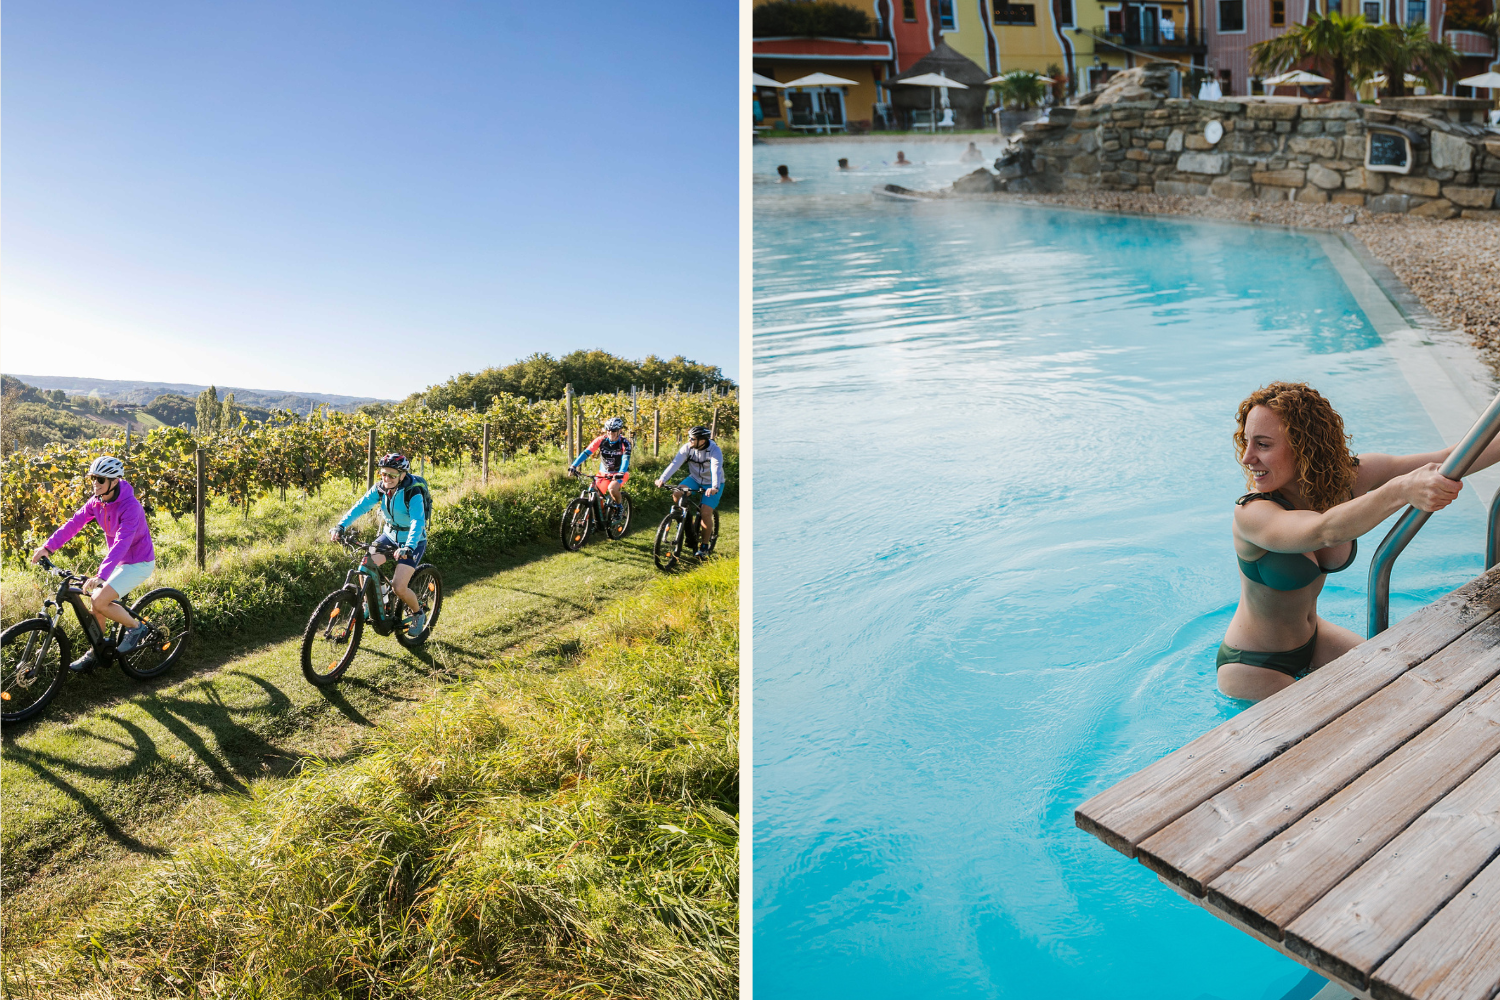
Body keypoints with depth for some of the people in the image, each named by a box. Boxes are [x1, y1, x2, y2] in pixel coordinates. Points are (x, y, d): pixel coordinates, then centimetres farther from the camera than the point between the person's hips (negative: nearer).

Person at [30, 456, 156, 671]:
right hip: (118, 560, 8)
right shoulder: (96, 502, -2)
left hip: (139, 562, -8)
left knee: (99, 600, -19)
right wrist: (48, 547, -19)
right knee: (95, 601, 5)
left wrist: (100, 576, -44)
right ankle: (95, 652, 22)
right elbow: (73, 523, -6)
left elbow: (122, 543, -36)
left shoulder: (130, 506, -27)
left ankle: (136, 627, 3)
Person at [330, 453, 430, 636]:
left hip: (413, 541, -6)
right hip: (389, 535, 6)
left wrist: (408, 547, -52)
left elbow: (417, 522, -37)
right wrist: (340, 526, -29)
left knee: (398, 587, -16)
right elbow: (361, 506, -14)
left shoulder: (413, 493, -26)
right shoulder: (380, 488, -8)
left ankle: (418, 614, 12)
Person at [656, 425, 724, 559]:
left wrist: (714, 487, -56)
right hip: (695, 478, 4)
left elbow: (716, 469, -39)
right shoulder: (688, 447, -14)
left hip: (711, 484, -4)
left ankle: (704, 545, 1)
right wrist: (662, 478, -36)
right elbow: (675, 463, -24)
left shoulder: (714, 450, -25)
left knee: (705, 513, -17)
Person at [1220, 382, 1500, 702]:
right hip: (1253, 668, -7)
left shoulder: (1347, 477, -14)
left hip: (1310, 638, 7)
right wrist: (1402, 490, -67)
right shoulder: (1251, 514, -34)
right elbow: (1326, 531, -52)